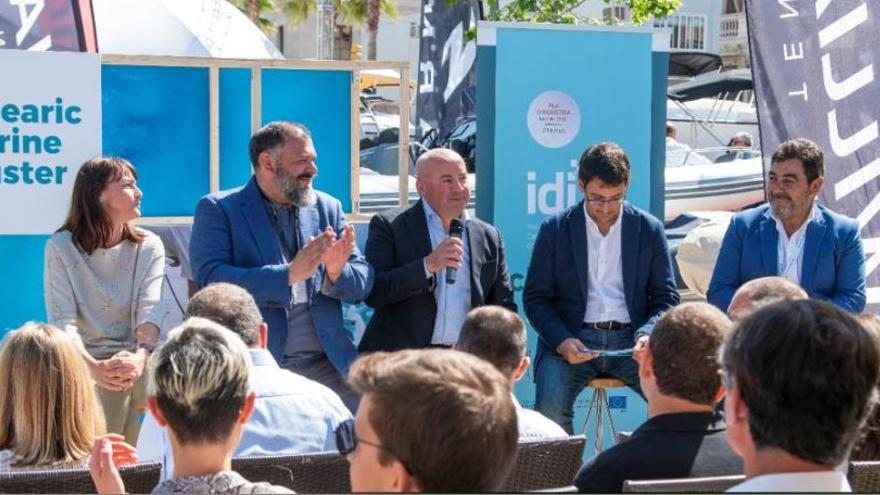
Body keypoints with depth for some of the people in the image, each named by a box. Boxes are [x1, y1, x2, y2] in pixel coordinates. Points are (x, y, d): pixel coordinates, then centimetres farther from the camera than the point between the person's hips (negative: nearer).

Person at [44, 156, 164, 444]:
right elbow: (62, 321, -10)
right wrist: (93, 367, -29)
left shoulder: (148, 246, 6)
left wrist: (141, 357, -28)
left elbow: (150, 309, -7)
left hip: (138, 363, 2)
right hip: (87, 364, -2)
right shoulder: (61, 248, -1)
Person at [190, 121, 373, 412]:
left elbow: (363, 284, 11)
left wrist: (336, 273, -13)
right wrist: (289, 274, -22)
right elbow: (210, 279, -15)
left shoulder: (328, 209, 13)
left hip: (325, 364, 4)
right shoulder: (217, 210, -1)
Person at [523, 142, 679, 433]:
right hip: (570, 340, -1)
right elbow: (535, 298, 5)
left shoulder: (649, 229, 9)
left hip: (630, 340, 1)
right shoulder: (555, 230, 6)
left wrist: (647, 334, -11)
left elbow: (666, 297, 11)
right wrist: (562, 341, -13)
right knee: (550, 406, -29)